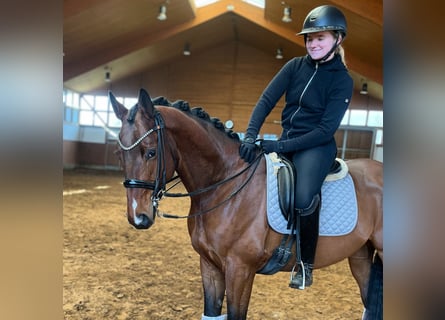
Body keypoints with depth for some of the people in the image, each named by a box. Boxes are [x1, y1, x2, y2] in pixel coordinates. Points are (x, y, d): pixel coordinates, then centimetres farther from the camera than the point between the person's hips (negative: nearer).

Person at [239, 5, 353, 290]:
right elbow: (266, 101, -3)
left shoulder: (342, 80, -7)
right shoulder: (296, 66, 3)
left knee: (303, 199, -30)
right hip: (286, 142, 5)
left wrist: (281, 146, -23)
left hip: (316, 146, -5)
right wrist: (250, 136, -20)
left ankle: (307, 264, -4)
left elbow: (326, 129, -14)